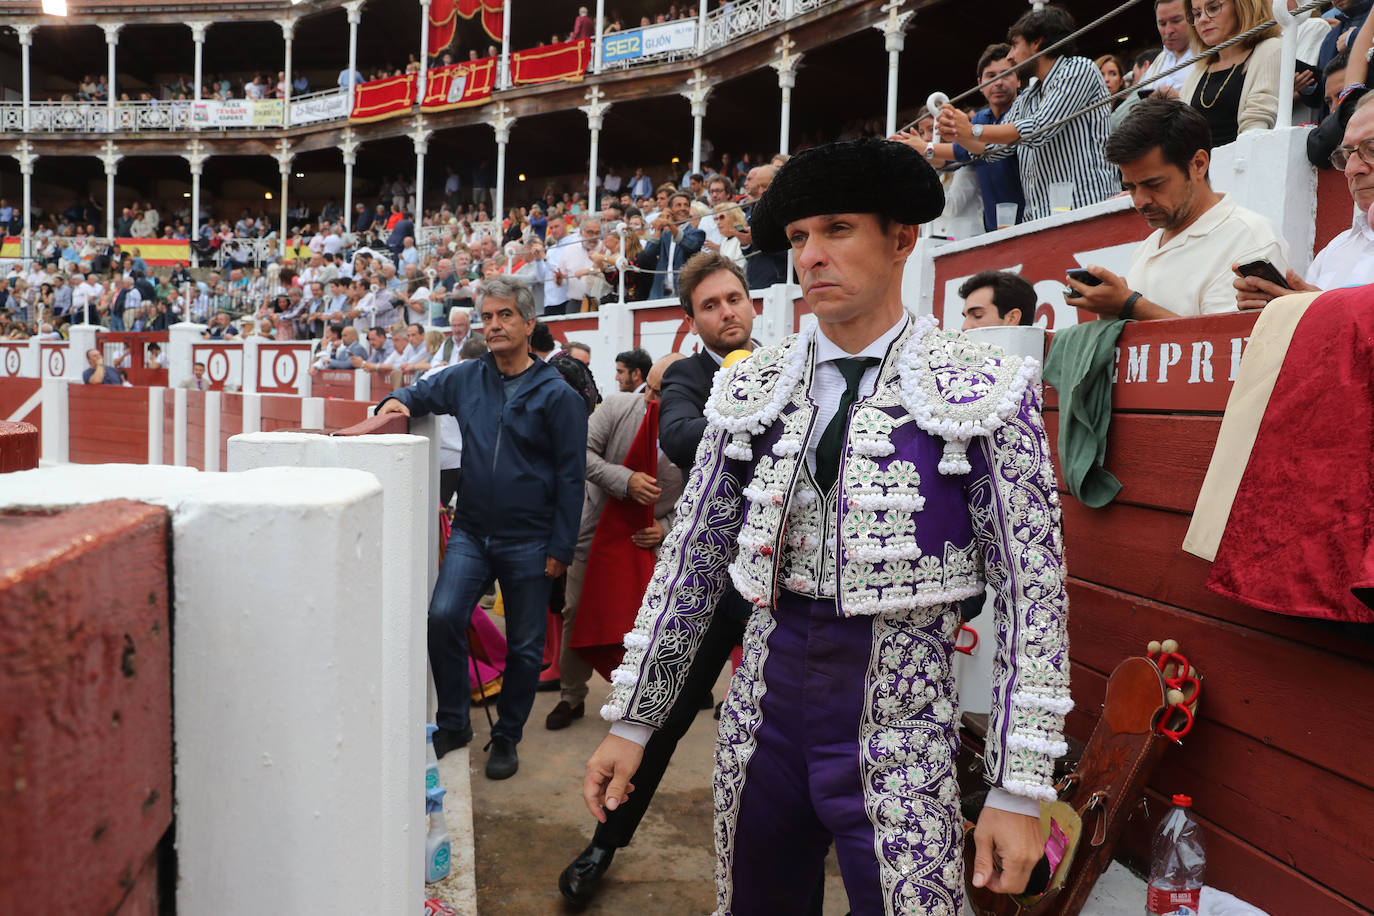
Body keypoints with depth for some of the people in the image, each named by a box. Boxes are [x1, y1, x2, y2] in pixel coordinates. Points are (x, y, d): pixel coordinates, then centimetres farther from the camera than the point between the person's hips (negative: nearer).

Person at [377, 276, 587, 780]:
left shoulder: (557, 394, -6)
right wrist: (398, 402, -2)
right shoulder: (467, 378, 5)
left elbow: (571, 477, -6)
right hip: (471, 531, 3)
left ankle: (506, 737, 27)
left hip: (529, 541, -3)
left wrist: (560, 548, -8)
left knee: (524, 645, 7)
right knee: (442, 616, -14)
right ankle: (453, 723, 8)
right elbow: (422, 393, 24)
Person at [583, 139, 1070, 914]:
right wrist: (632, 721, 6)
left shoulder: (984, 393, -7)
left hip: (897, 727, -3)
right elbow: (691, 560, 6)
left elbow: (1033, 593, -7)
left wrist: (1020, 790, -9)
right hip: (765, 702, 4)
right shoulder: (752, 391, 4)